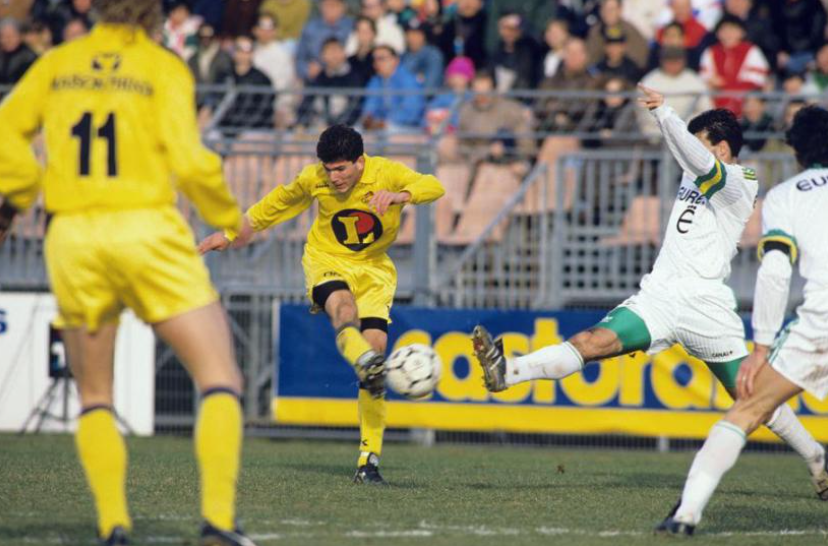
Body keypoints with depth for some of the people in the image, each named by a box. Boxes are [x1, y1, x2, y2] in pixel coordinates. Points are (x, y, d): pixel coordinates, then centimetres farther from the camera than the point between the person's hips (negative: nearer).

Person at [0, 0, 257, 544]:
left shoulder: (59, 64, 9)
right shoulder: (163, 67, 0)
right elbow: (187, 158, -8)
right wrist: (229, 215, 6)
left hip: (73, 235, 3)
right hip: (146, 230, -3)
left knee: (95, 398, 16)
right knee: (221, 378, 1)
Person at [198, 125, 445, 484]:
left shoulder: (386, 173, -14)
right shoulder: (314, 179, -8)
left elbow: (433, 187, -29)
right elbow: (281, 201, 12)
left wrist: (401, 195, -51)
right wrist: (233, 232, 19)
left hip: (373, 267, 0)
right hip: (327, 262, 0)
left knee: (376, 343, -15)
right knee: (343, 306, -36)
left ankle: (370, 458, -8)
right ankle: (367, 366, -70)